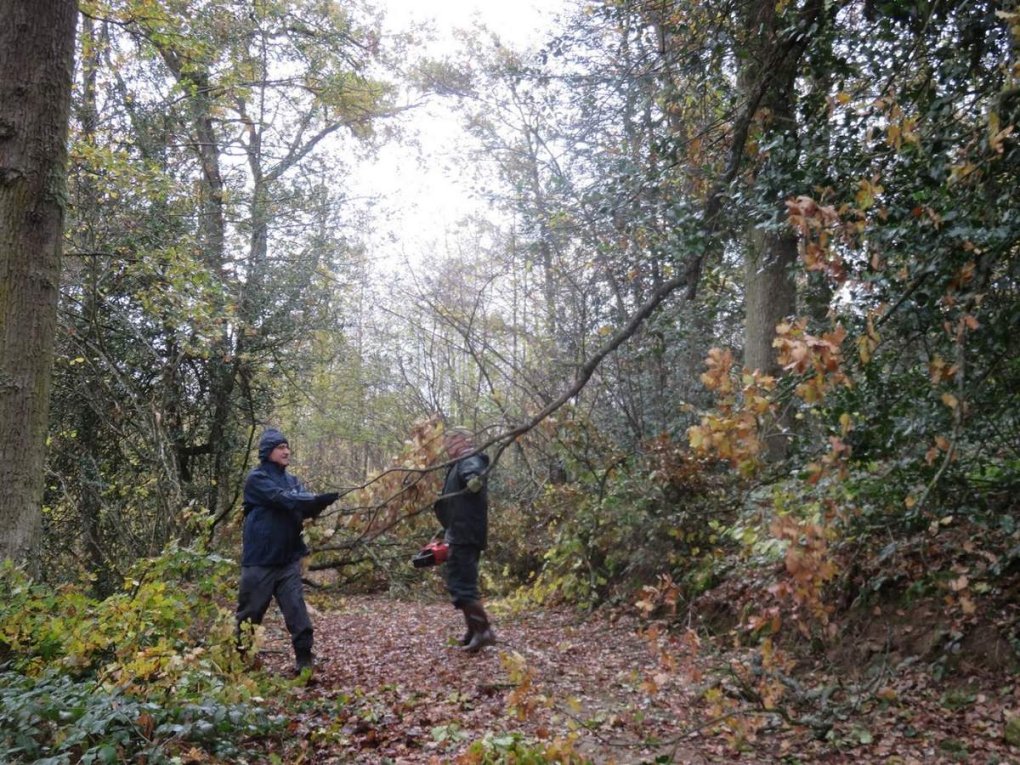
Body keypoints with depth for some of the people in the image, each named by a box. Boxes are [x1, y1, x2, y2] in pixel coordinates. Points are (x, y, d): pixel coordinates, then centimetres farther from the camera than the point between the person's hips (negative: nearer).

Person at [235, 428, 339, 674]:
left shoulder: (292, 480, 13)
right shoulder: (257, 479, -7)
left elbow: (305, 504, -3)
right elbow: (283, 499, -23)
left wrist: (318, 503, -27)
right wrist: (319, 499, -35)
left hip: (288, 560, 5)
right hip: (260, 560, -4)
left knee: (296, 609, -3)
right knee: (250, 612, 7)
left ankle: (304, 658, -1)